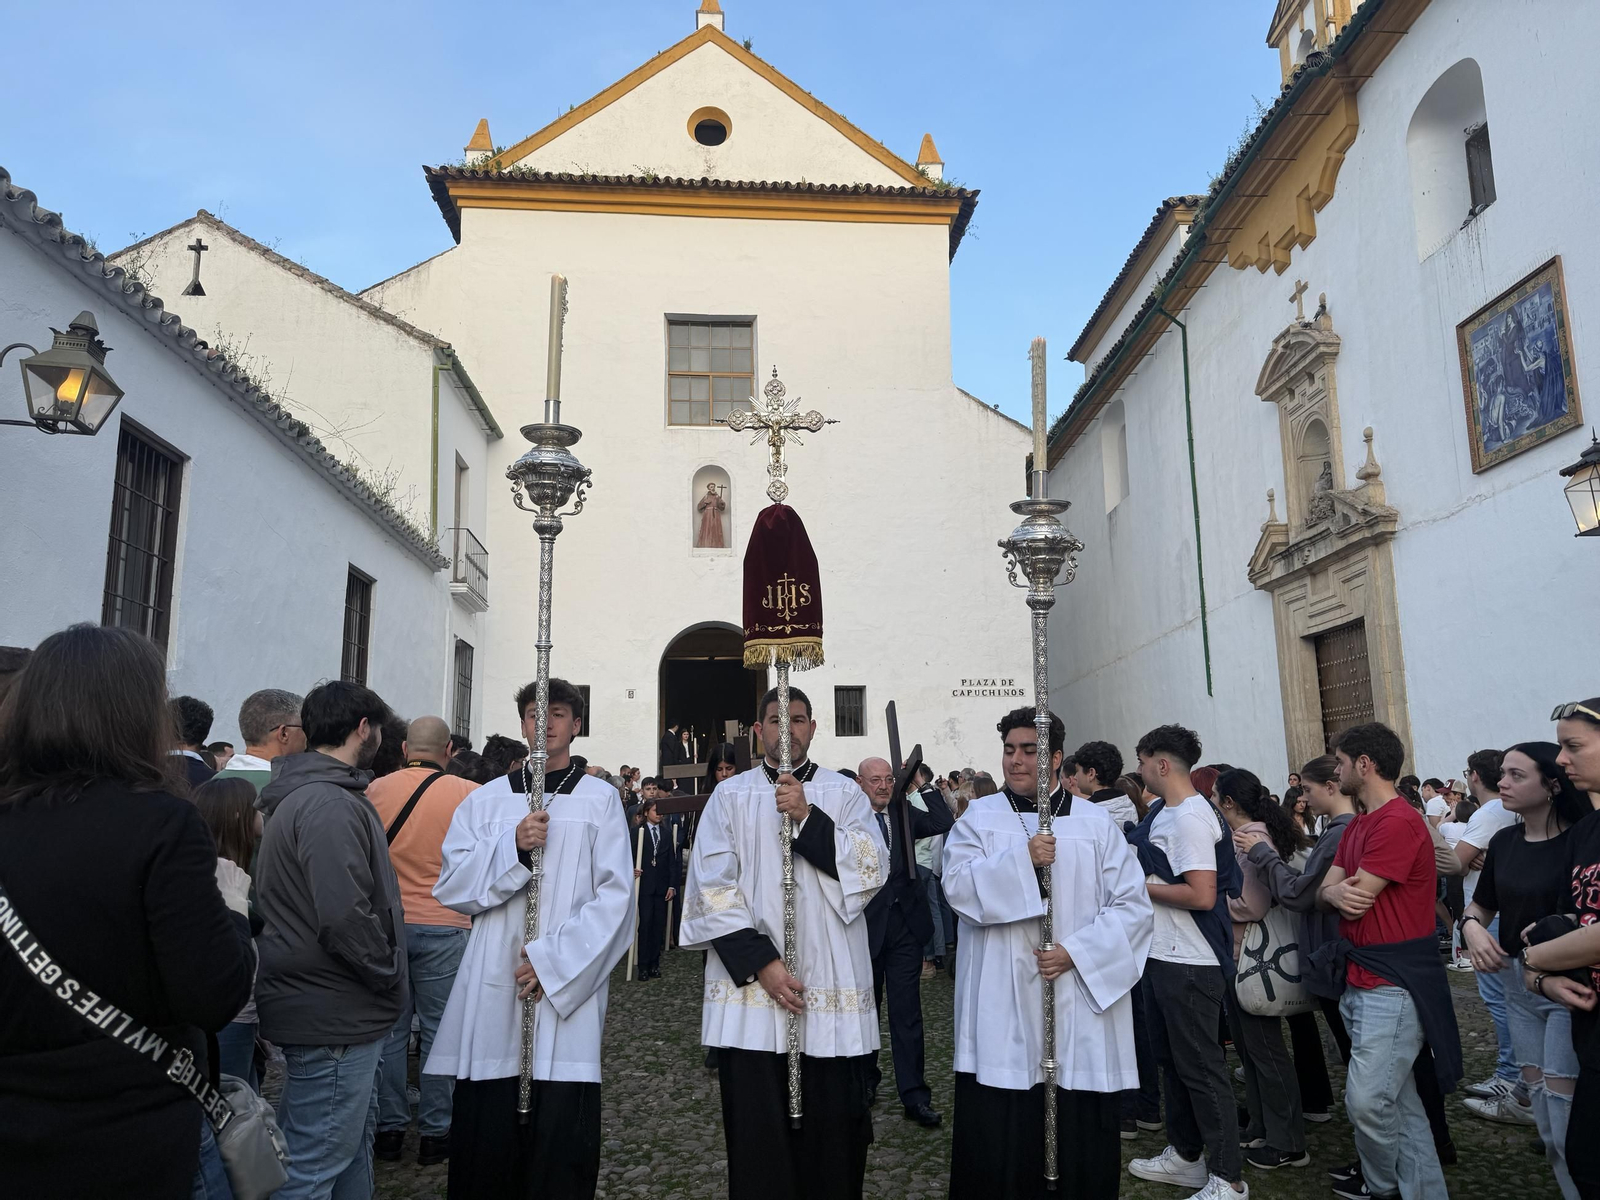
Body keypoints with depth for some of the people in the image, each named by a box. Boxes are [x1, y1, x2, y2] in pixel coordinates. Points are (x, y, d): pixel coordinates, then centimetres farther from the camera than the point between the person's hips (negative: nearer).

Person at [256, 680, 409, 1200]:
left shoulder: (305, 795, 12)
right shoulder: (331, 804, -21)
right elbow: (345, 917, -28)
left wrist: (384, 978, 12)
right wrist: (390, 977, -13)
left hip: (341, 1010, 11)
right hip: (334, 1017, -11)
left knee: (355, 1139, 23)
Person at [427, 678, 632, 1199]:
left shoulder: (599, 799, 4)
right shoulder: (486, 801, 12)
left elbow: (615, 897, -3)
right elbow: (451, 888, 4)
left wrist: (552, 961, -10)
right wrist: (513, 846, -11)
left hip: (567, 990, -2)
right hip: (493, 994, 2)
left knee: (562, 1140, -2)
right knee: (484, 1133, 4)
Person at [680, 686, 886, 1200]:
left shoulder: (845, 793, 8)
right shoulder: (730, 795, 6)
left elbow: (872, 868, -5)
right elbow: (712, 888, -2)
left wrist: (807, 817, -14)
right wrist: (760, 962, -11)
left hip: (832, 989, 1)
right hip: (750, 987, 0)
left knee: (833, 1128, 5)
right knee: (757, 1132, 3)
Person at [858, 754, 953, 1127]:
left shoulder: (906, 812, 3)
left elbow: (945, 825, -11)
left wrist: (923, 786, -11)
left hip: (905, 922, 2)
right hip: (867, 924, -1)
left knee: (907, 1010, 3)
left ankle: (914, 1096, 9)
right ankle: (866, 1079, 36)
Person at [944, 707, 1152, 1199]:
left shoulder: (1096, 822, 5)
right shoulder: (979, 817, 5)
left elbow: (1133, 905, 1)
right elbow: (959, 887, -9)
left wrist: (1077, 951, -10)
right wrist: (1021, 858, -19)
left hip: (1080, 1001, 1)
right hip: (1002, 1010, 0)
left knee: (1081, 1137, 6)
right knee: (999, 1138, 2)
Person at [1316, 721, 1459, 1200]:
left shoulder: (1398, 822, -18)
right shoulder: (1358, 824, 15)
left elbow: (1358, 900, -19)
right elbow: (1326, 890, 8)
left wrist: (1339, 893, 1)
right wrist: (1334, 893, -15)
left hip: (1392, 986, -10)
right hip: (1360, 980, 10)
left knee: (1366, 1100, -6)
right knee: (1399, 1097, 15)